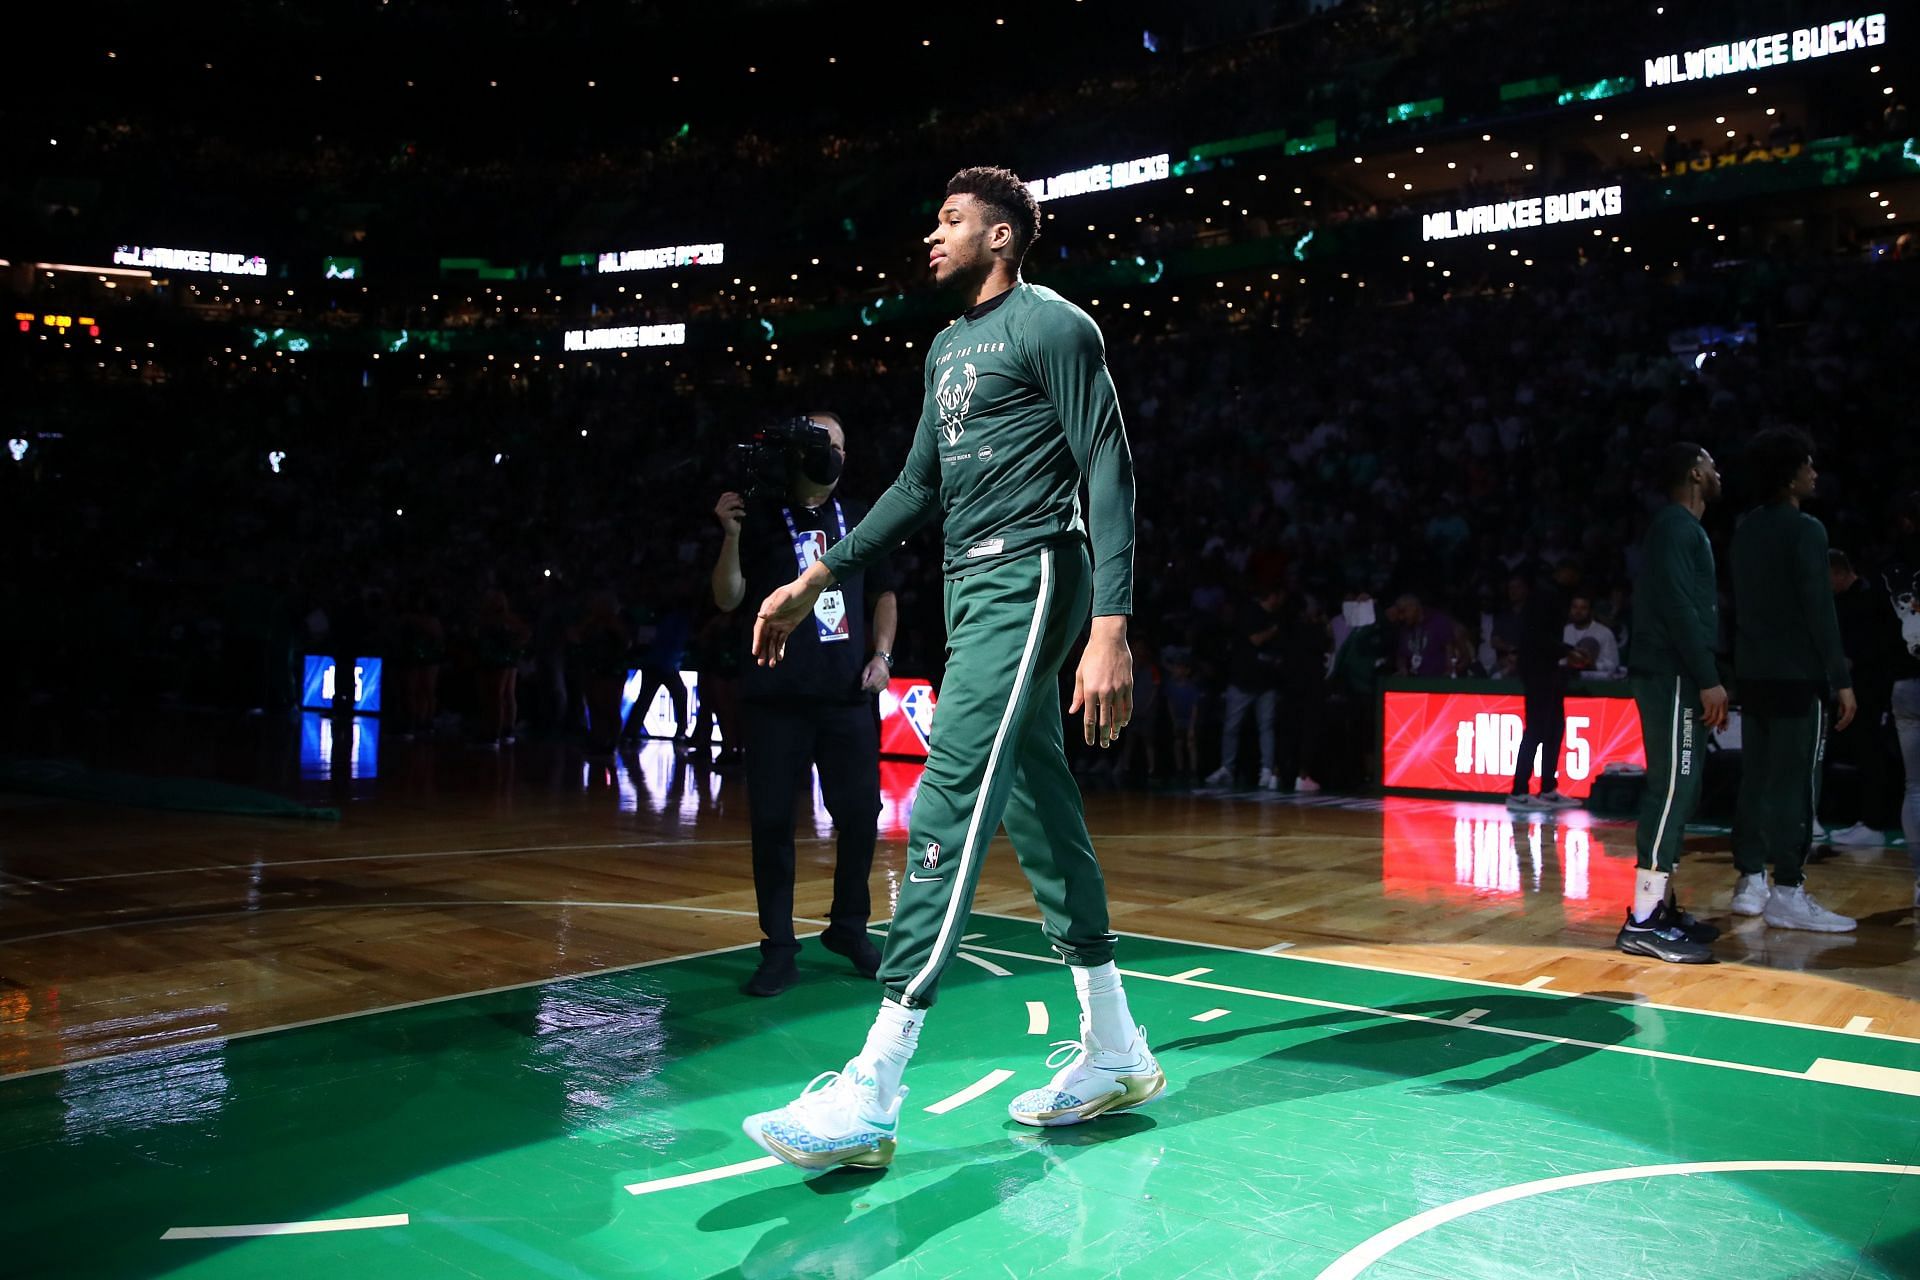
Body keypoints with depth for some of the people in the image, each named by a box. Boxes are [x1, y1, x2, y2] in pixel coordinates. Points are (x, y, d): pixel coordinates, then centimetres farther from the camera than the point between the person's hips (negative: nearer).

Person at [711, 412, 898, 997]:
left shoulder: (858, 521, 14)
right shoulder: (761, 517, 5)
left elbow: (884, 593, 22)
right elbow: (727, 599, -1)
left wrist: (881, 654, 7)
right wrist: (732, 535, -14)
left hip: (848, 693, 3)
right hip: (777, 696, -2)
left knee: (860, 812, 2)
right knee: (771, 819, -1)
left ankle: (849, 927, 22)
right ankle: (778, 949, 10)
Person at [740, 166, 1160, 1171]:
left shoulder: (1053, 325, -4)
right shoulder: (947, 347, 22)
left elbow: (1109, 474, -11)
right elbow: (919, 485, 27)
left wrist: (1111, 628, -21)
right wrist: (816, 580, 23)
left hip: (1029, 577, -9)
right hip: (971, 588, 9)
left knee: (947, 807, -16)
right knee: (1038, 814, 9)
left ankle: (872, 1096, -15)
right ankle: (1116, 1054, 20)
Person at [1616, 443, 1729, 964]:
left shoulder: (1686, 529, 23)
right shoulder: (1675, 526, -8)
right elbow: (1678, 608, -18)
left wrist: (1707, 679, 17)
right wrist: (1708, 680, -21)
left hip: (1680, 677, 11)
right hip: (1673, 676, -11)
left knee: (1680, 789, 11)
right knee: (1672, 788, -13)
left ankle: (1661, 905, 16)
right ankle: (1643, 922, -15)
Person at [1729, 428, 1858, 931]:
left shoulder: (1746, 530, 13)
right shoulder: (1805, 530, -12)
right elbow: (1819, 609, -15)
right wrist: (1841, 678, -13)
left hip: (1754, 672, 8)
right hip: (1796, 675, -8)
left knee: (1756, 779, 10)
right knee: (1795, 784, -5)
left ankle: (1750, 883, 14)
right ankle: (1787, 894, -4)